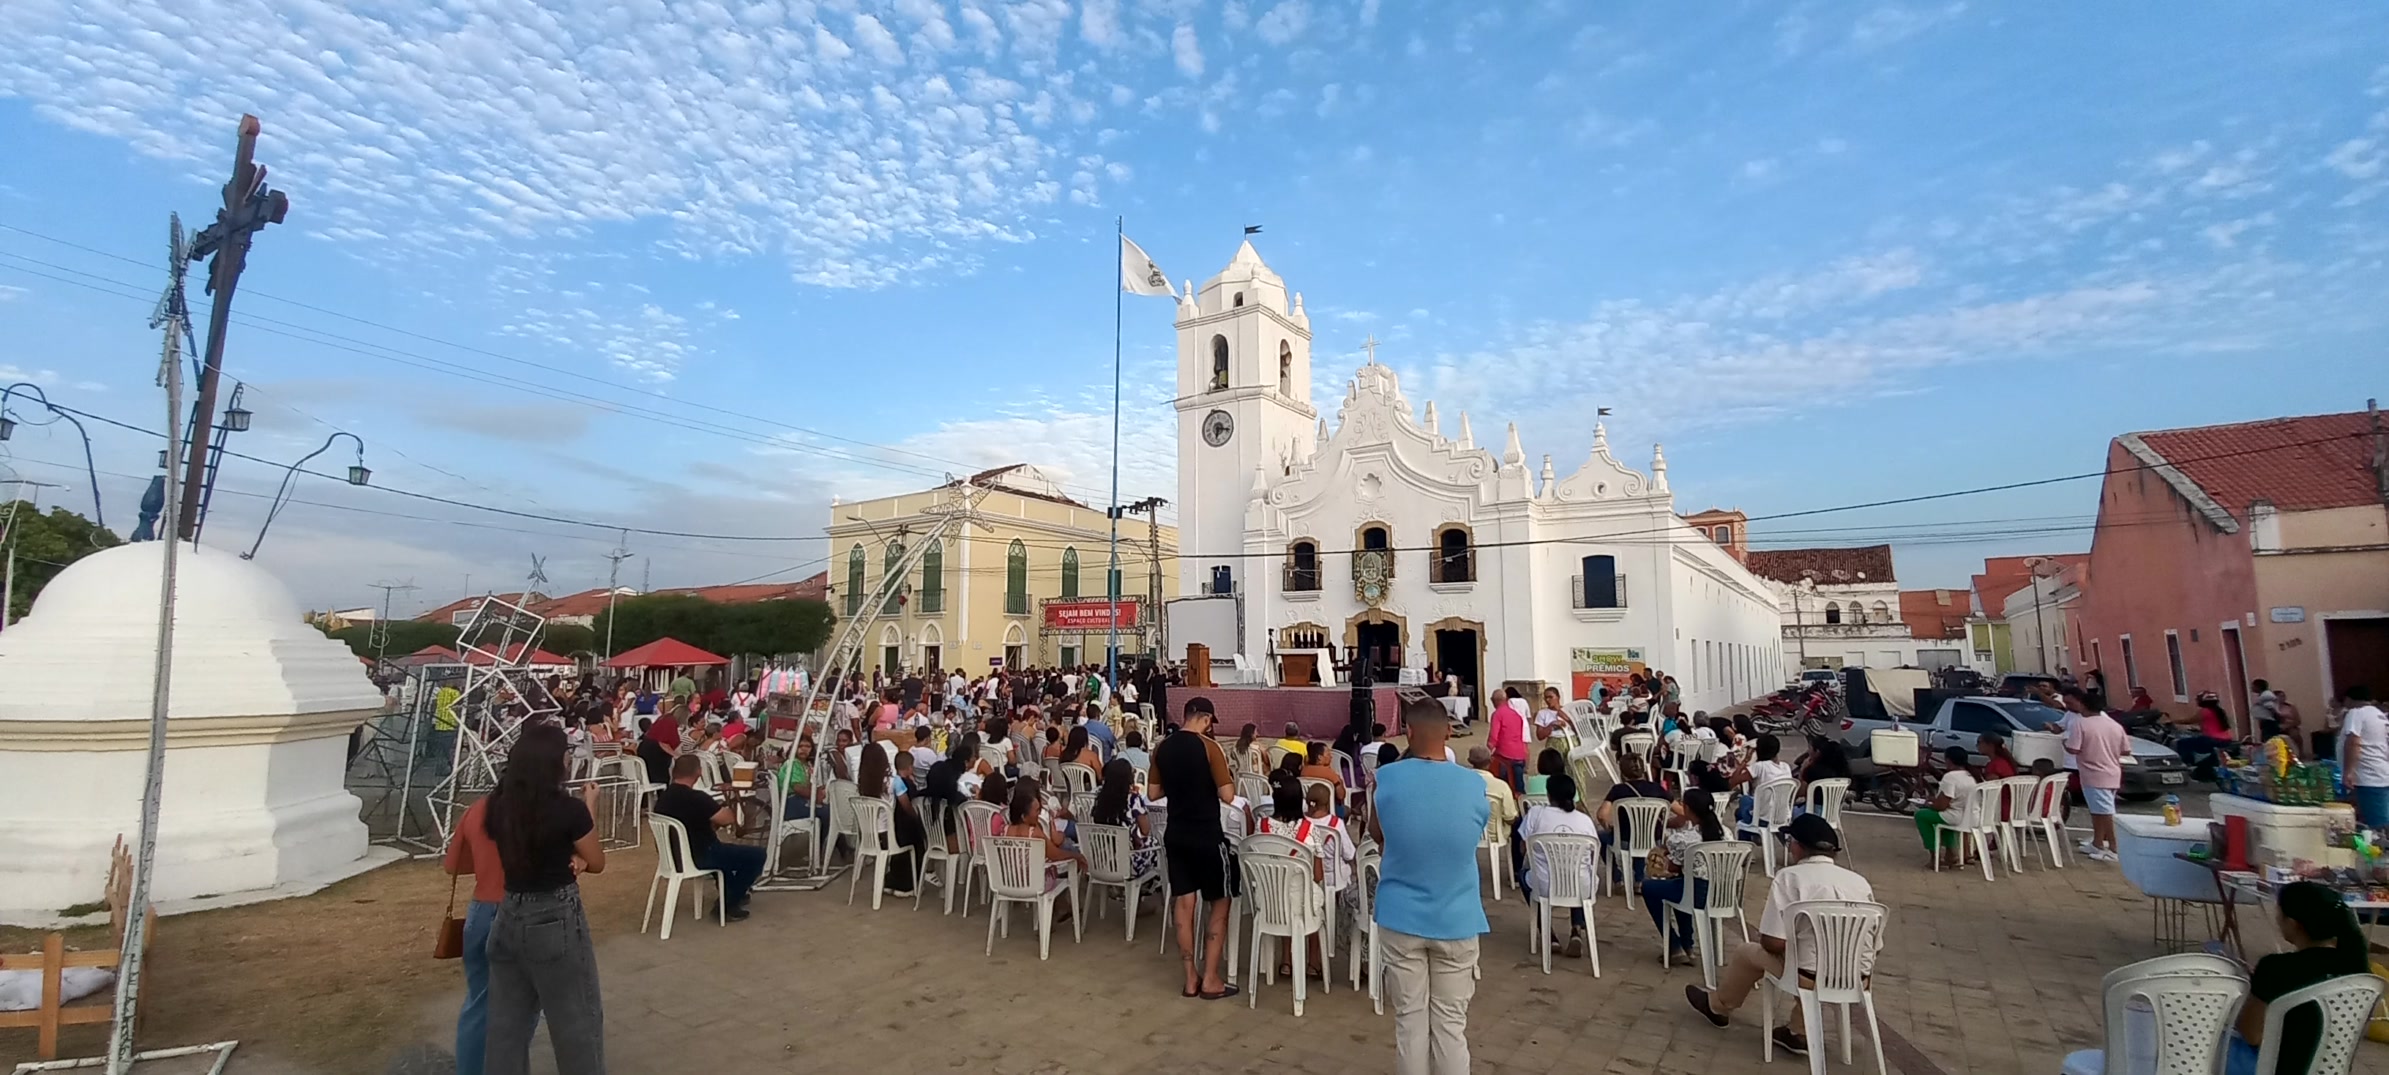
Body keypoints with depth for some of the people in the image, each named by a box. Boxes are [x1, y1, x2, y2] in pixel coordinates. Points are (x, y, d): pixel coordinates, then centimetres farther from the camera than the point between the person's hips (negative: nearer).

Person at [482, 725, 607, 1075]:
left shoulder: (498, 807, -3)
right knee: (577, 1021, 10)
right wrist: (589, 808, 3)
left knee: (506, 1022, 18)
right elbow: (597, 863, -4)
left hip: (508, 917, 6)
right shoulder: (569, 809, -20)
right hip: (556, 921, -6)